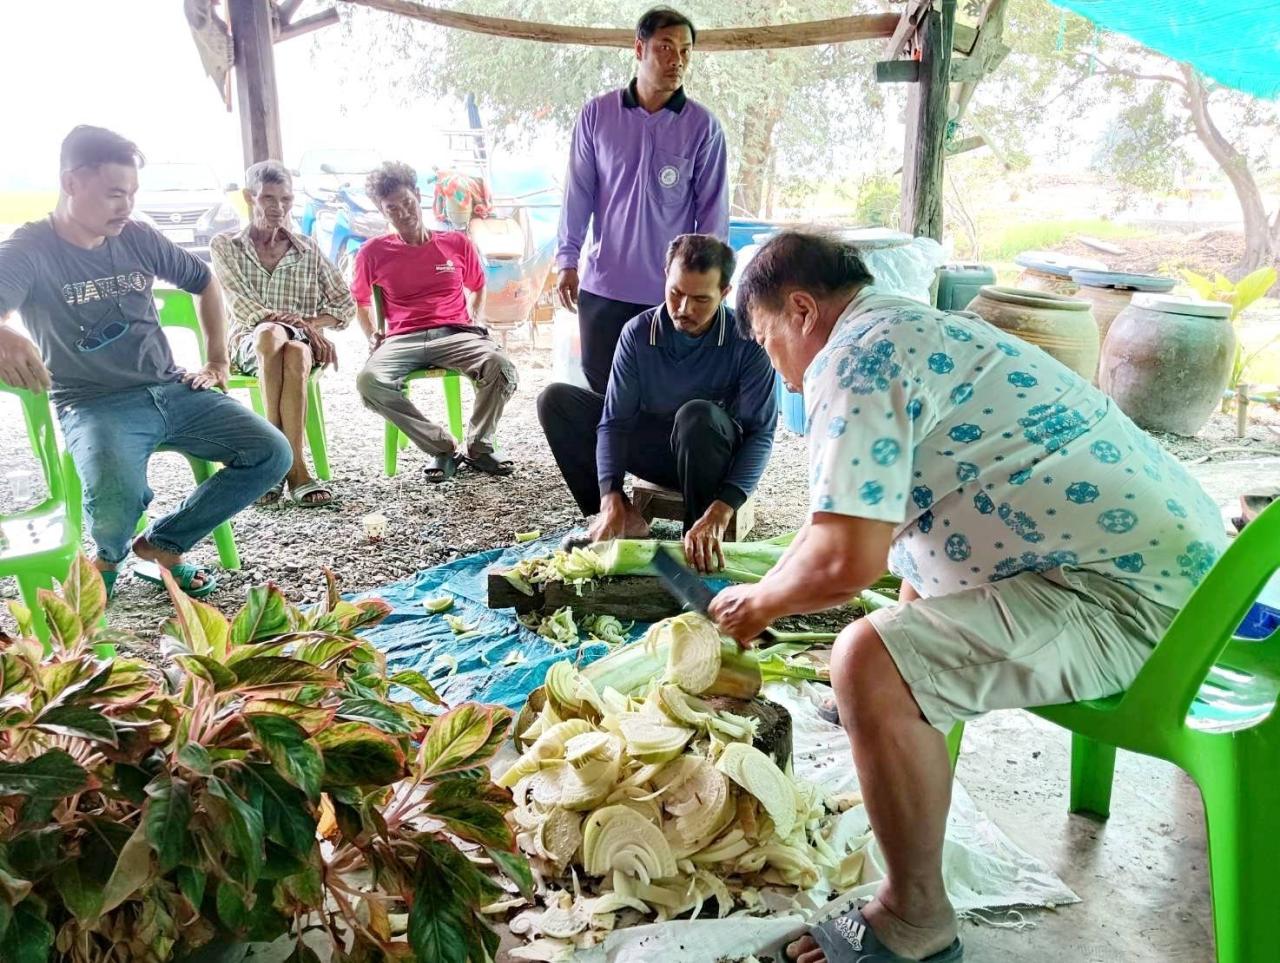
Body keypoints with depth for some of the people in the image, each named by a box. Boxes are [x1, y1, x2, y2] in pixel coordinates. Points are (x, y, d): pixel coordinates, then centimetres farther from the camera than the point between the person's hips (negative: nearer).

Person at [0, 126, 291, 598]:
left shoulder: (137, 238, 8)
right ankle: (109, 555, 7)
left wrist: (218, 362, 16)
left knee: (272, 454, -12)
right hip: (95, 406, -5)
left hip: (172, 391, 6)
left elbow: (204, 283, 22)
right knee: (116, 504, -35)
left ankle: (161, 544, 4)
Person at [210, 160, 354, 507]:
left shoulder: (308, 250, 15)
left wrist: (312, 325, -6)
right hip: (248, 344, -1)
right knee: (270, 333, -40)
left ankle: (286, 462, -39)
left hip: (300, 342, 1)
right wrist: (305, 327, -16)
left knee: (296, 353, -38)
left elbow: (346, 305, 15)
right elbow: (244, 308, -4)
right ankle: (293, 465, -40)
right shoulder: (225, 247, 9)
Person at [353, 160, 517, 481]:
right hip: (403, 340, 0)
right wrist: (372, 336, 10)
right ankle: (443, 447, -17)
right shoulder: (373, 252, 10)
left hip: (455, 334, 0)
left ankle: (477, 447, -10)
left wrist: (475, 323, 10)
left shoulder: (457, 243, 11)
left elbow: (477, 288, 27)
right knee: (369, 380, -33)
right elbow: (360, 301, 25)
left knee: (499, 365, -33)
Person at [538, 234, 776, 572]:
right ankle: (626, 520, -13)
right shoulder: (638, 332, -13)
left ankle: (705, 535, -19)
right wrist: (610, 500, -29)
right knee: (555, 400, -12)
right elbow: (615, 419, -15)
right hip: (652, 447, 4)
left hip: (717, 457, -3)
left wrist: (719, 513, -38)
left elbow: (760, 433, -26)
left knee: (697, 414, -39)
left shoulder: (747, 341, -21)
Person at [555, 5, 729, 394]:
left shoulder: (703, 125, -1)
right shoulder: (596, 114, 2)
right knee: (601, 393, 11)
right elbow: (578, 192, 5)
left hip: (672, 291, -1)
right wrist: (567, 260, 0)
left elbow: (713, 208, 0)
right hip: (603, 285, 1)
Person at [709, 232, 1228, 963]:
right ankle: (904, 714, 44)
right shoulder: (913, 330, 17)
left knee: (870, 665, -26)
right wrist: (770, 590, 28)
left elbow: (846, 561, -24)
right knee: (912, 543, 30)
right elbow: (860, 519, 28)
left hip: (1130, 592, -11)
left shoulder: (851, 358, -14)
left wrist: (760, 602, -4)